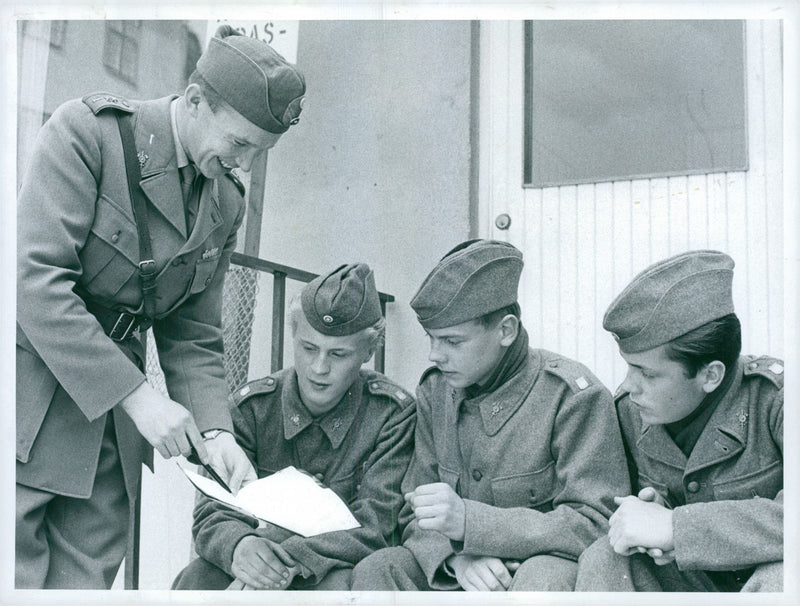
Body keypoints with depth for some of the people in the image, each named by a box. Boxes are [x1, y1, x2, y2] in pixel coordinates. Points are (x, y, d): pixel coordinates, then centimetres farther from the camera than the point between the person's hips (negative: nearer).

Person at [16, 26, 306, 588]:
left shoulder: (225, 205, 7)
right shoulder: (87, 131, -12)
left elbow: (194, 338, 8)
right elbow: (36, 279, -21)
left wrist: (215, 432, -8)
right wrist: (136, 395, -24)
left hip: (110, 417, 6)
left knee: (88, 578, 8)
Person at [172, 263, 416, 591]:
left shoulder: (394, 413, -10)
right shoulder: (252, 407, -4)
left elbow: (376, 524, -15)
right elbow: (213, 515, -8)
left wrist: (295, 560, -32)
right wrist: (239, 545, -34)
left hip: (344, 566, -2)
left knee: (339, 585, -37)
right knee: (195, 581, -28)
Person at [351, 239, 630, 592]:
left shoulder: (572, 394, -14)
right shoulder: (434, 390, 3)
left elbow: (597, 525, -17)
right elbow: (415, 515, 5)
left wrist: (467, 520, -25)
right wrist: (457, 556, -20)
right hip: (466, 575, 5)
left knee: (539, 579, -38)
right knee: (373, 572, -20)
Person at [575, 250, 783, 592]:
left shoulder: (775, 399, -21)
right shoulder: (627, 407, -6)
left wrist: (675, 525, -34)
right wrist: (650, 508, -18)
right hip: (690, 582, 4)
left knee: (780, 579, -38)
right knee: (603, 560, -24)